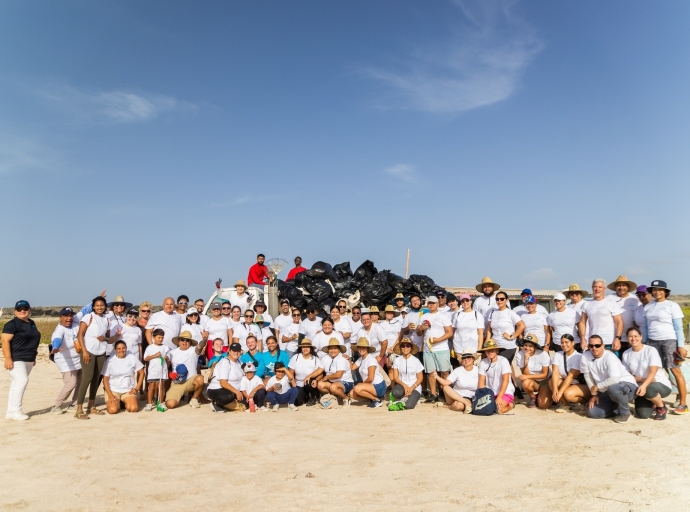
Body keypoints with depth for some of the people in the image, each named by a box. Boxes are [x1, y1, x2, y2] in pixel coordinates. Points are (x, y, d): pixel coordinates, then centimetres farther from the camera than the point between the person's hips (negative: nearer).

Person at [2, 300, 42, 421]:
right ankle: (15, 410, -12)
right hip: (16, 359, -8)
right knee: (22, 381, -18)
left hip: (28, 360, 8)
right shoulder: (12, 324, -9)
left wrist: (33, 357, 21)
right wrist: (8, 358, -23)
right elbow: (5, 341, -16)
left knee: (17, 384, 9)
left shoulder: (32, 323, 15)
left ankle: (10, 411, 14)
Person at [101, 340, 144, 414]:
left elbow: (141, 372, 6)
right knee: (113, 410, -26)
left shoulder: (133, 358, -1)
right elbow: (105, 379, -3)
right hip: (113, 390, -1)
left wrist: (137, 388, -2)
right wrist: (110, 395, -14)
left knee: (134, 408, -24)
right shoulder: (109, 361, -4)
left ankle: (126, 403, 10)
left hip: (128, 390, 1)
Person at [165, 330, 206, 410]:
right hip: (177, 383, 1)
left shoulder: (193, 351, 2)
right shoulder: (172, 352, 11)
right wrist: (171, 375, -6)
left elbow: (199, 347, -21)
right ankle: (180, 395, 16)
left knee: (200, 379, -36)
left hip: (191, 380, -1)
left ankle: (194, 399, -7)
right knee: (170, 404, -22)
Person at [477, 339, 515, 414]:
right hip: (490, 392, 4)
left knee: (499, 409, -26)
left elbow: (505, 380, -19)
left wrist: (499, 397, -26)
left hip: (505, 392, -3)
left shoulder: (503, 361, -13)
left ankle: (510, 404, 7)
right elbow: (481, 381, -3)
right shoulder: (483, 362, -2)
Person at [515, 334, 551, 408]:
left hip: (545, 381, -1)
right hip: (532, 381, 1)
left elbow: (545, 374, -14)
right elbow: (526, 374, -17)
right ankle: (532, 397, 0)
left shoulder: (543, 354, -19)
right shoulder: (520, 355, -14)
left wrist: (527, 376, -24)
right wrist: (526, 360, -31)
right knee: (525, 383, -34)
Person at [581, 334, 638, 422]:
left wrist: (597, 386, -24)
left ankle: (625, 412, -11)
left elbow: (614, 379, -36)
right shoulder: (585, 357, -10)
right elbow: (587, 376, 1)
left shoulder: (610, 357, -25)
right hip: (606, 393, 6)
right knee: (592, 412, -9)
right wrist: (594, 394, 0)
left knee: (613, 388, -40)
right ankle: (618, 407, 14)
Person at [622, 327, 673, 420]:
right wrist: (642, 379, -19)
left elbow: (653, 372, -23)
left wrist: (644, 385, -39)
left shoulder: (651, 350, -13)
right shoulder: (626, 354, -1)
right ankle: (652, 405, 22)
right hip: (641, 386, 4)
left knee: (648, 389, -39)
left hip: (661, 384, -3)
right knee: (642, 415, -16)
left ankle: (661, 407, -5)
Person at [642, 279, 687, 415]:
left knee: (676, 371, -4)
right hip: (652, 342, 4)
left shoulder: (672, 305, 0)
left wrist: (681, 345, -9)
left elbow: (678, 327, -3)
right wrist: (643, 344, 11)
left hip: (669, 341, -4)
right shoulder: (648, 307, 12)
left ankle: (683, 404, -1)